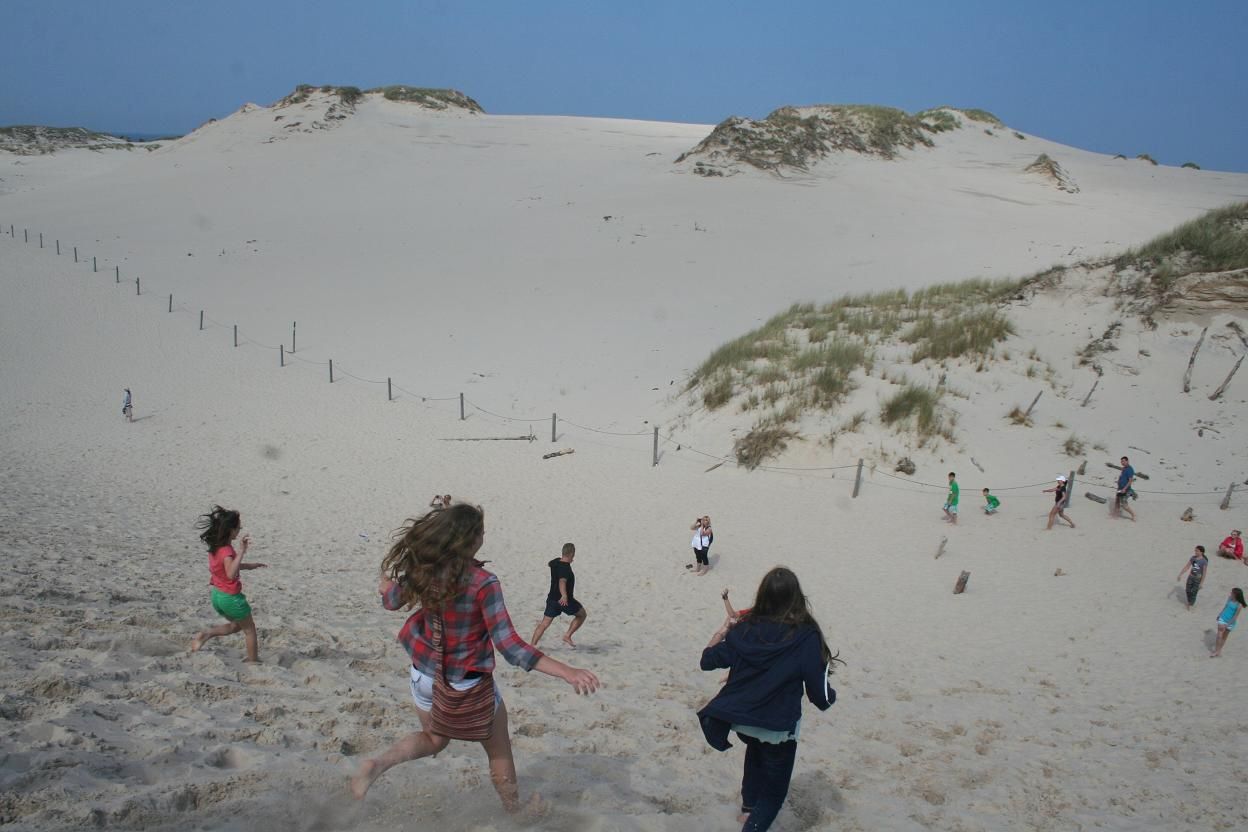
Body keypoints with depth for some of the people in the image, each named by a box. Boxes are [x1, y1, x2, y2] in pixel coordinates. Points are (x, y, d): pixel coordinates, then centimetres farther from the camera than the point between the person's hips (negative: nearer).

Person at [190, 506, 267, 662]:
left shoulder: (215, 547, 1)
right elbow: (231, 574, -42)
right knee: (250, 629, 11)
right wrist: (241, 552, -45)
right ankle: (254, 662, 17)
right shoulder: (226, 550, -26)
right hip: (231, 597, -8)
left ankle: (206, 634, 9)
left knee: (236, 625, 26)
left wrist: (251, 566, 19)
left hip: (217, 595, 8)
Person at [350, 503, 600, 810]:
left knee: (434, 740, 31)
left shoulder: (423, 569, -12)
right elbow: (509, 646, -31)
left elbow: (392, 601, 9)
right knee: (499, 753, 21)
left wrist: (387, 585, 34)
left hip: (424, 676, 5)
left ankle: (378, 763, 7)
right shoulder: (483, 583, -29)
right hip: (467, 686, -5)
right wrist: (567, 672, -33)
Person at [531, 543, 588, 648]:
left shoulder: (556, 562, 4)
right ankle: (567, 636, 9)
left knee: (544, 623, 4)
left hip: (552, 599, 7)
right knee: (582, 614, 16)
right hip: (565, 600, -7)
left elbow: (549, 564, 30)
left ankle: (533, 645, -8)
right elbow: (562, 582, -38)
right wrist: (564, 596, -53)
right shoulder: (566, 568, -21)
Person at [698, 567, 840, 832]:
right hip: (779, 727, -4)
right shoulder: (806, 637, -19)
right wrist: (829, 697, 6)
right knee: (773, 789, 16)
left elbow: (708, 660, -3)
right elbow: (819, 692, -16)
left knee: (756, 751, 36)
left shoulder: (745, 629, -10)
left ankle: (749, 806, 50)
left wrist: (722, 631, 12)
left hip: (740, 719, 4)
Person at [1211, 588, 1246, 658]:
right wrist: (1220, 614, 17)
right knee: (1219, 635, 1)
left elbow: (1236, 616, -20)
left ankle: (1219, 650, 25)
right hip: (1222, 619, 4)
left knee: (1224, 636, 12)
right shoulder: (1229, 598, -8)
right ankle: (1216, 651, 7)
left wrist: (1228, 624, -20)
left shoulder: (1239, 605, -24)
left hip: (1230, 622, -4)